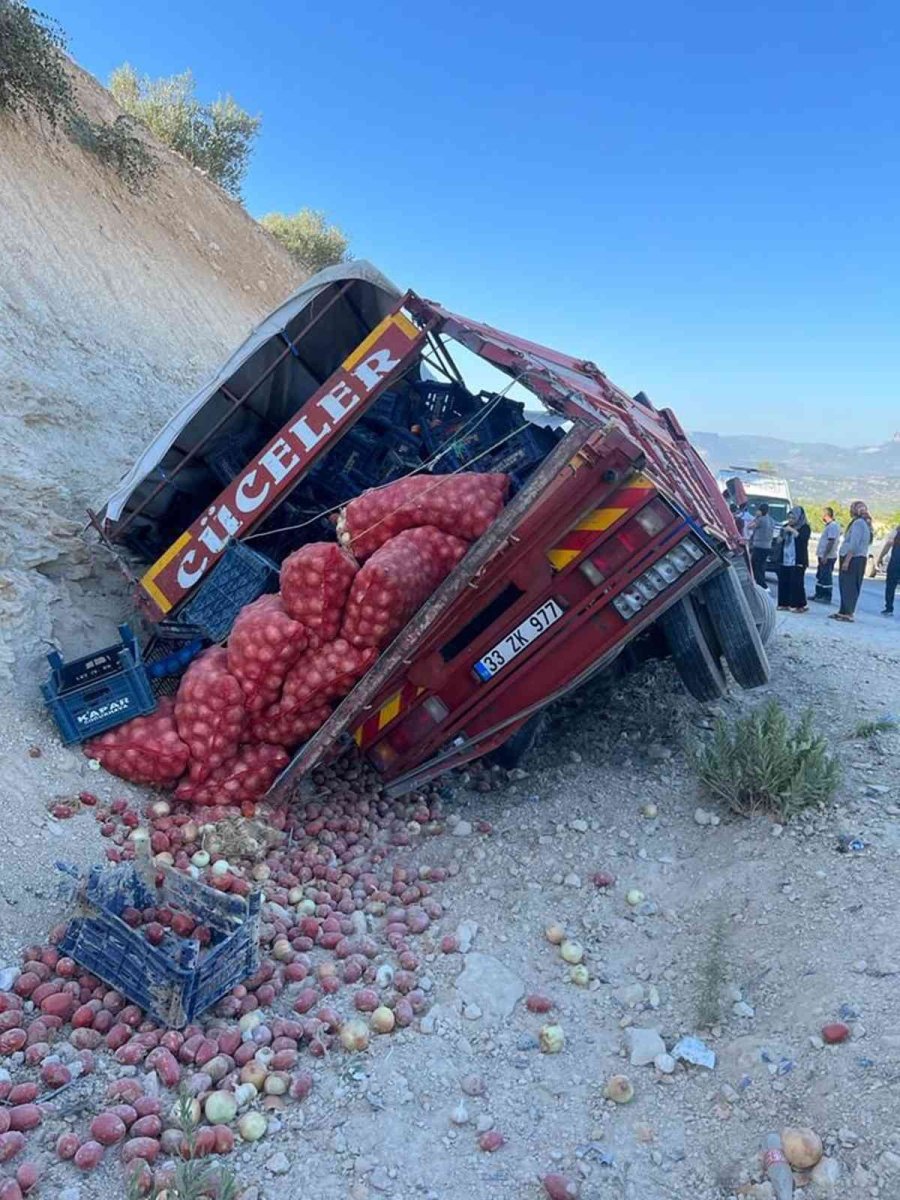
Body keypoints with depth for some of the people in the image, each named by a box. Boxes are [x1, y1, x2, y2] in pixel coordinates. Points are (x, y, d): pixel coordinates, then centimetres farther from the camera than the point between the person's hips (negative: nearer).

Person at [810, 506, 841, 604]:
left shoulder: (833, 526, -16)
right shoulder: (830, 525, 16)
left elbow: (831, 542, -23)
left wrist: (825, 555, -24)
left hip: (828, 557, -10)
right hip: (824, 556, 10)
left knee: (826, 577, -6)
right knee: (820, 576, 15)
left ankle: (827, 598, -1)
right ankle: (819, 595, 23)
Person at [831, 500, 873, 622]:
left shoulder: (858, 523, -13)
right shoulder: (864, 523, 18)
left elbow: (854, 544, -20)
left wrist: (846, 560, -22)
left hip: (853, 558, -10)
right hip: (859, 558, 10)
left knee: (849, 587, -8)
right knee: (846, 586, 12)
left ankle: (847, 613, -8)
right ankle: (843, 611, 16)